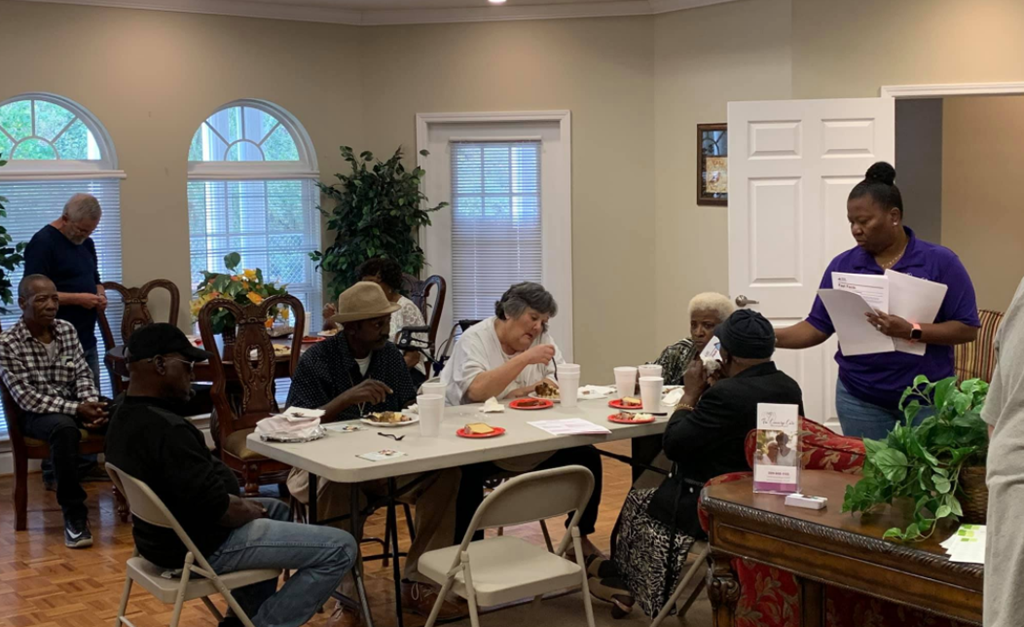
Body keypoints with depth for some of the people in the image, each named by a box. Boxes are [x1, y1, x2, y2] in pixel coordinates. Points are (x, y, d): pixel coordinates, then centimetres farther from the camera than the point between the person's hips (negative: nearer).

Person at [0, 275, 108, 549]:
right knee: (64, 428, -39)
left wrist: (91, 404, -16)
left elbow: (83, 374, 6)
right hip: (36, 414, -5)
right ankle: (74, 515, -31)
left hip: (74, 404, 5)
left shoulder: (67, 330, 4)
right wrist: (75, 410, -26)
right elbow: (26, 397, -17)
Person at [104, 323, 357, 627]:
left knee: (277, 509, 33)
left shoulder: (125, 416, 4)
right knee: (341, 549, -10)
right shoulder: (165, 428, -29)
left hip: (169, 534, 11)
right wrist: (249, 510, -8)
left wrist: (239, 503, 2)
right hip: (202, 546, -10)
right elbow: (216, 508, -29)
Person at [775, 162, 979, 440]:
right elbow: (817, 327, 4)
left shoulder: (940, 262, -5)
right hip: (860, 400, 2)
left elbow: (967, 328, -8)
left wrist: (912, 331, -21)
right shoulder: (842, 265, 3)